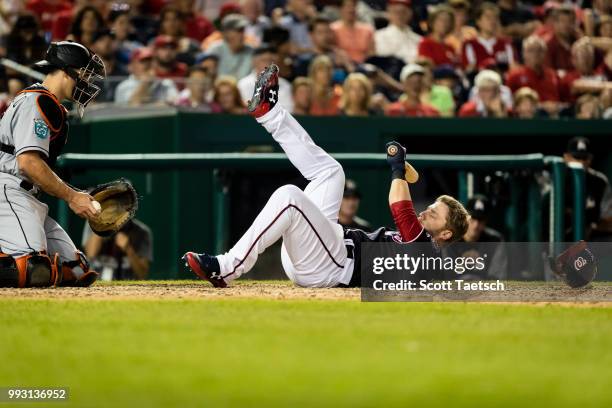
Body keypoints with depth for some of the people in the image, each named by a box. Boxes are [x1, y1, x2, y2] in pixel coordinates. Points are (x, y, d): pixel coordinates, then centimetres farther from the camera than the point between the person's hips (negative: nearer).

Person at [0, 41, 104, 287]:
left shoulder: (53, 109, 26)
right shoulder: (36, 101, -6)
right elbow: (28, 162, -18)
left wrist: (76, 196, 13)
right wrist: (71, 196, -14)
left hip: (28, 200, 11)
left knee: (77, 272, -2)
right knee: (35, 272, -32)